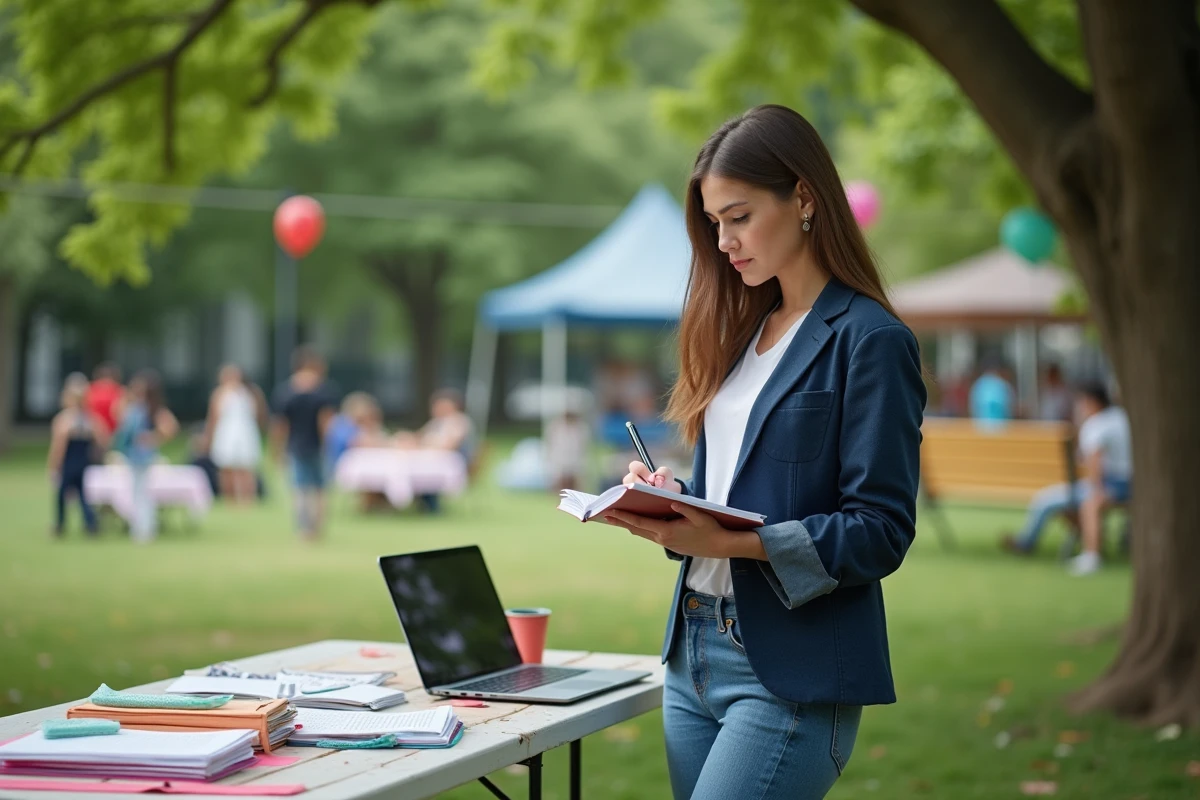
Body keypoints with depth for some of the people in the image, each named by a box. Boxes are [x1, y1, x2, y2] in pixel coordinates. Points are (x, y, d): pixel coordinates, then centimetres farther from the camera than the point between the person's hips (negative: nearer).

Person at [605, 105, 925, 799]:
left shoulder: (871, 342, -8)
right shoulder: (743, 331, 16)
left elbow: (882, 531, -13)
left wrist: (737, 544, -23)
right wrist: (670, 499, 1)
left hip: (791, 677, -8)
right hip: (694, 655, 8)